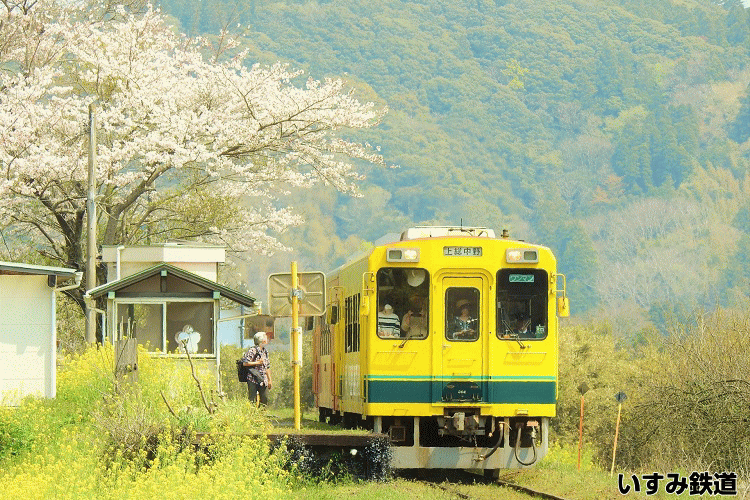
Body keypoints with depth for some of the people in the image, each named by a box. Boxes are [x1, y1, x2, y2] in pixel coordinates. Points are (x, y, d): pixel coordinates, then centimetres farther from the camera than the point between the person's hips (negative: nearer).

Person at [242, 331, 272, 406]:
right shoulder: (252, 351, -9)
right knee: (251, 400, -7)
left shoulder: (265, 352, 15)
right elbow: (245, 363, -16)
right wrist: (257, 363, -16)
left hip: (263, 380, 7)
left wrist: (270, 380, 19)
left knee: (265, 400, 4)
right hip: (253, 380, -7)